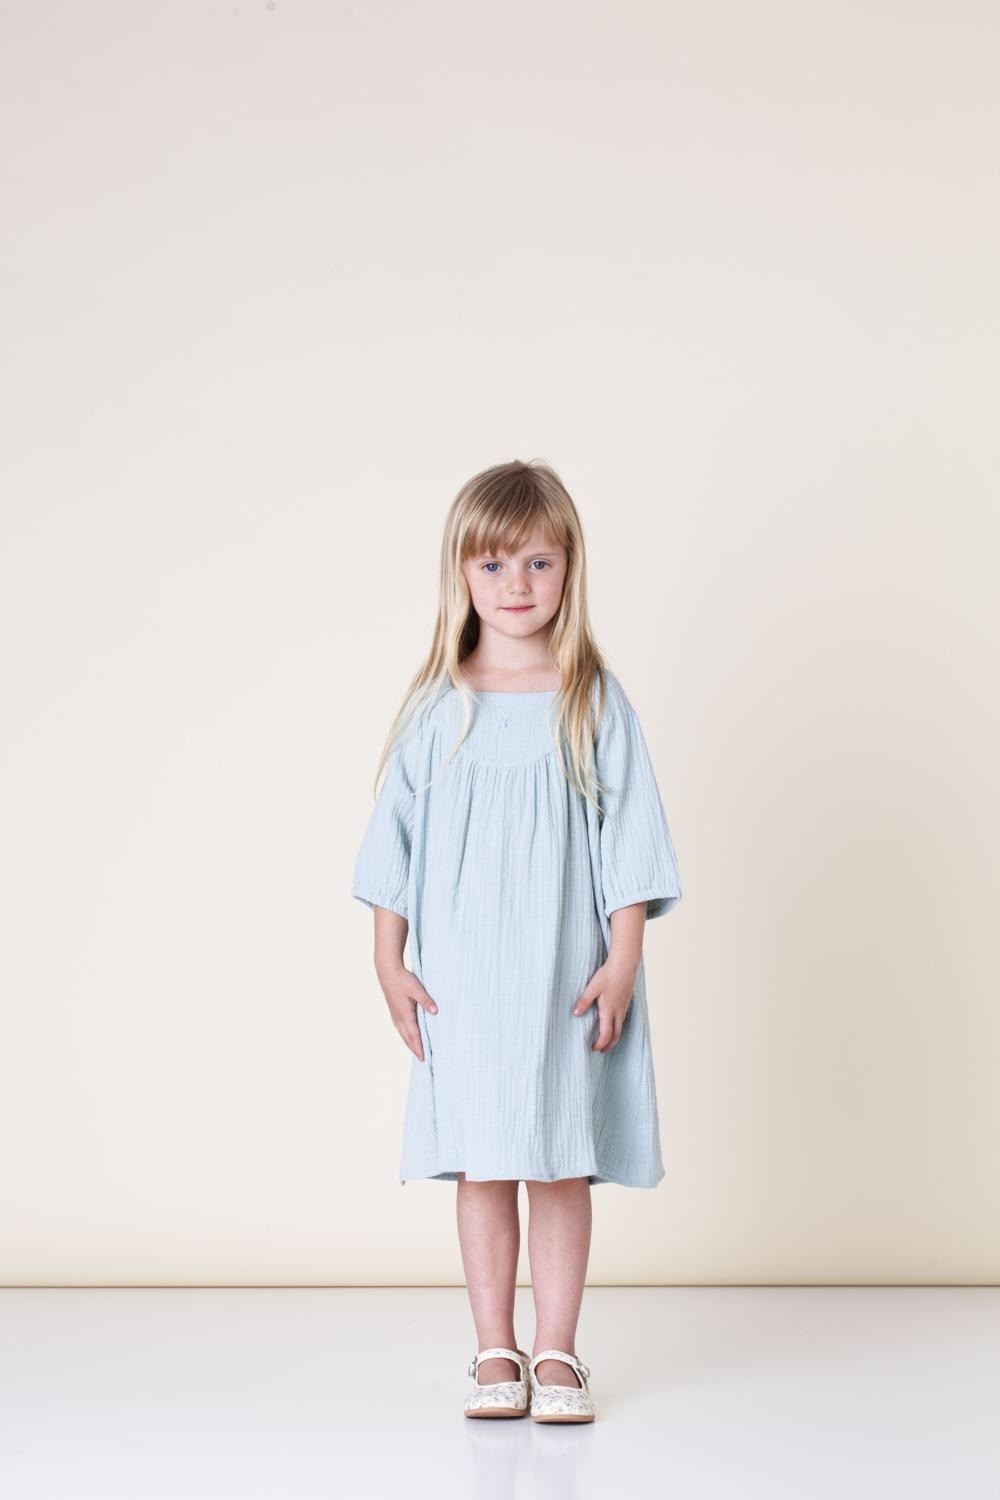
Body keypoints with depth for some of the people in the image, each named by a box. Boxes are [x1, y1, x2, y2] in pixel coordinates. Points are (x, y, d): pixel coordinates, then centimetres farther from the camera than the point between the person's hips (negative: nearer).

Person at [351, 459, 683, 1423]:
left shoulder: (595, 703, 1)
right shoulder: (437, 708, 3)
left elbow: (628, 836, 0)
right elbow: (395, 835, 6)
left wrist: (624, 957, -6)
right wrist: (388, 961, 2)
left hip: (565, 973, -1)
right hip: (461, 977, 1)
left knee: (561, 1162, 3)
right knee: (481, 1166, 6)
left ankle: (556, 1353, 13)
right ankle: (494, 1353, 16)